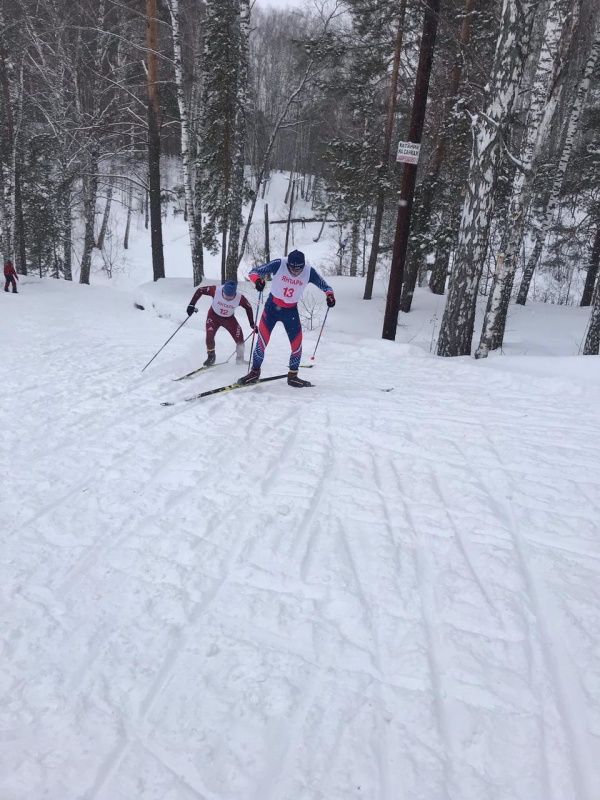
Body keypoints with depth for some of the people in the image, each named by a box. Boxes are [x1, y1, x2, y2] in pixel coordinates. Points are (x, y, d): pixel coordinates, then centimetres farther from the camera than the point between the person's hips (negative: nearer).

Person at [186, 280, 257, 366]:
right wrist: (192, 305, -20)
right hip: (214, 316, -1)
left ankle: (240, 359, 21)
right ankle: (211, 356, 10)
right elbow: (200, 290, -18)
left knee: (240, 340, -6)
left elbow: (248, 308, -8)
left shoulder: (240, 298, -27)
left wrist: (252, 324, -5)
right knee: (209, 337, -18)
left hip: (229, 319, 1)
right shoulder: (216, 290, -31)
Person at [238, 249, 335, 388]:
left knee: (297, 344, -2)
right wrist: (257, 280, -41)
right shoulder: (279, 264, -22)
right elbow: (254, 272, -18)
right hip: (272, 306, -2)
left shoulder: (309, 271, -17)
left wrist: (329, 295, -27)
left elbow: (323, 285, -5)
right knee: (262, 340, -7)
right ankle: (255, 372, 14)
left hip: (291, 310, 2)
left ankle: (293, 375, 18)